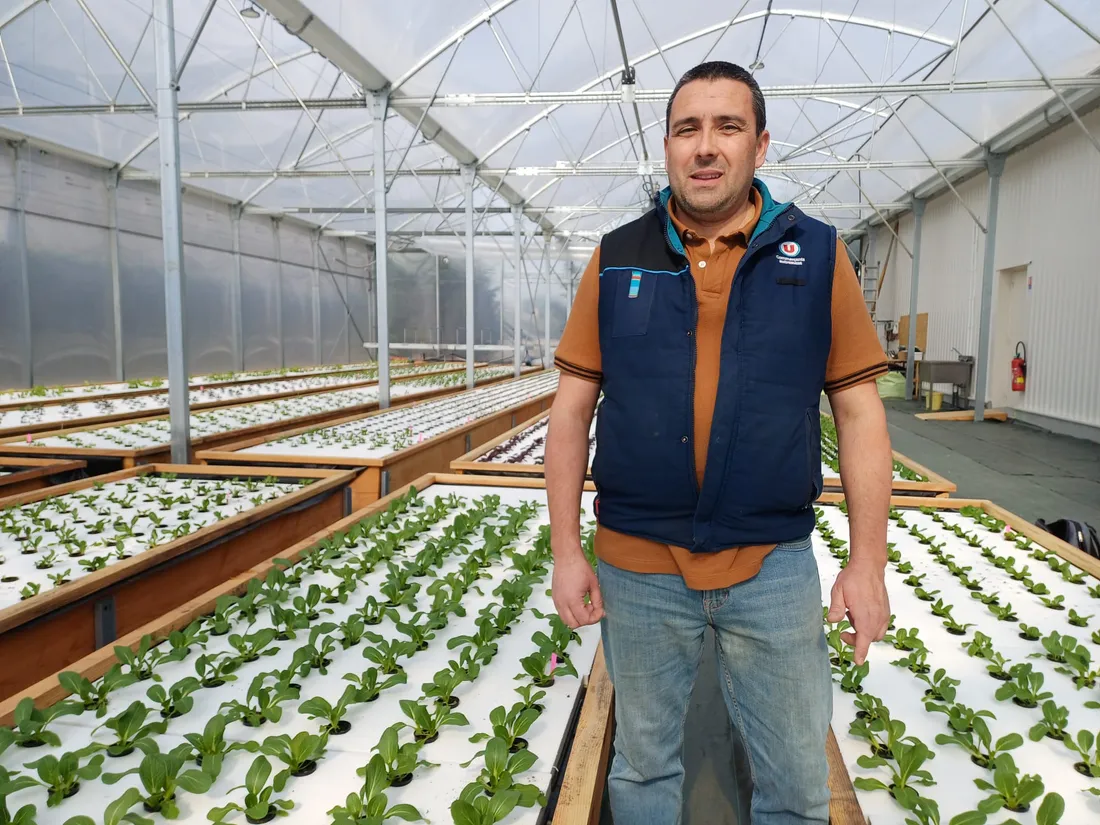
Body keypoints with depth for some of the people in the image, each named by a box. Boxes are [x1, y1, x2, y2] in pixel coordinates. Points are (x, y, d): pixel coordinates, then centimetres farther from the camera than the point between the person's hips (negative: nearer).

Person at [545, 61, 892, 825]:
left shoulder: (818, 255, -2)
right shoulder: (617, 259, 0)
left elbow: (859, 412, -1)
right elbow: (572, 409, 1)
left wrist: (869, 563, -3)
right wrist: (566, 550, -1)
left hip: (775, 565, 0)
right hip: (638, 565, 1)